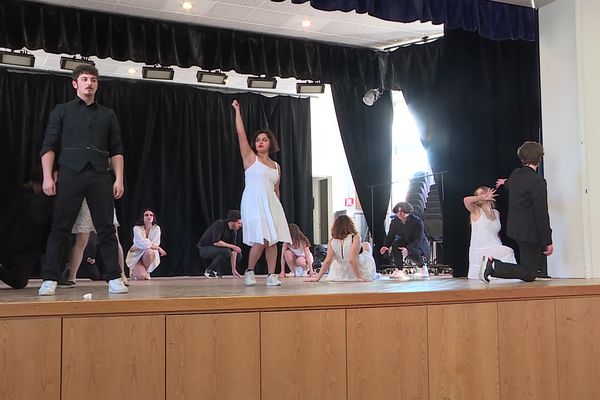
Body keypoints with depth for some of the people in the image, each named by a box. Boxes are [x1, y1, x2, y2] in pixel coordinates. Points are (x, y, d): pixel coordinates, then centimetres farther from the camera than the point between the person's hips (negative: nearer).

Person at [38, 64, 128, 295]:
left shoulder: (108, 115, 16)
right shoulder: (62, 111, 11)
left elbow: (116, 150, 13)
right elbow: (48, 146, 5)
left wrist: (119, 179, 2)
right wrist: (47, 176, -6)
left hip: (100, 176, 2)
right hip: (70, 174, -1)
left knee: (106, 228, 0)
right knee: (60, 228, -2)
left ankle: (114, 278, 2)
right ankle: (49, 279, 3)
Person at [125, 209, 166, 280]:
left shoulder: (156, 228, -7)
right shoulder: (137, 228, -11)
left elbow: (155, 243, -16)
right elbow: (141, 243, -23)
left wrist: (136, 247, -20)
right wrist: (158, 248, -22)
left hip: (150, 255, 2)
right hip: (136, 256, -2)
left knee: (149, 251, -36)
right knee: (141, 277, -26)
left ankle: (147, 271, -6)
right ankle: (134, 271, 14)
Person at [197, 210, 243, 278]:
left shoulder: (234, 231, -5)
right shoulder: (219, 224, -25)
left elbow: (233, 251, -8)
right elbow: (216, 242, -34)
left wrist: (233, 269, -13)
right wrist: (232, 246, -28)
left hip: (215, 249, 7)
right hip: (204, 249, -7)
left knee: (238, 256, 1)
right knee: (226, 251, -31)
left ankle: (217, 269, 8)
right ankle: (209, 270, -13)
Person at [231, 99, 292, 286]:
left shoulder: (276, 166, 16)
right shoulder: (250, 157, 4)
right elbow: (241, 133, -2)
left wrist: (276, 207, 17)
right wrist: (237, 110, 0)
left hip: (271, 203, 5)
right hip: (253, 202, -5)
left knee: (273, 240, -2)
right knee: (260, 240, -14)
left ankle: (271, 275, 3)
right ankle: (249, 271, 5)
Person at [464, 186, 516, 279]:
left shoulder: (496, 213, 17)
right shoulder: (476, 211, 1)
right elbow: (466, 200, -20)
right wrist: (482, 198, -7)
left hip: (495, 250, 5)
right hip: (480, 251, -5)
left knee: (508, 253, -21)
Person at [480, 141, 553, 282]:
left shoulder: (515, 174, 2)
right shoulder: (537, 181, -21)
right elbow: (542, 214, -20)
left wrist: (505, 183, 55)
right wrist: (548, 241, -14)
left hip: (516, 227, 9)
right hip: (529, 231, -9)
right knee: (528, 274, -2)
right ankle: (493, 267, -14)